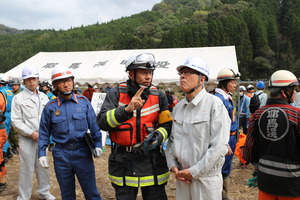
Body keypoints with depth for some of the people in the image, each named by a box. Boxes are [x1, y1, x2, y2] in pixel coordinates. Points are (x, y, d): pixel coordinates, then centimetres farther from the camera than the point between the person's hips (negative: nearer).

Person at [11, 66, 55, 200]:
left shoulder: (44, 97, 10)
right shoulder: (18, 98, -4)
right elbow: (16, 121, -8)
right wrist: (31, 133, -15)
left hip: (43, 138, 4)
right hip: (27, 140, -4)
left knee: (43, 166, 14)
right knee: (27, 169, 2)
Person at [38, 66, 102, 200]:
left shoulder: (84, 102, -1)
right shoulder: (50, 107, 0)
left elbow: (94, 125, 2)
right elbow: (44, 133, 7)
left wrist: (97, 144, -6)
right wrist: (42, 154, 2)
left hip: (83, 153, -1)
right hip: (61, 155, 1)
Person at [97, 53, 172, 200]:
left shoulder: (159, 96, 0)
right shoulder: (116, 93, -6)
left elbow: (167, 125, 3)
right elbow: (102, 122, -15)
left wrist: (158, 136, -19)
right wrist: (127, 109, -28)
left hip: (152, 161, 1)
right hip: (123, 162, 0)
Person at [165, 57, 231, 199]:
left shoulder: (214, 104, -11)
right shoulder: (178, 107, 8)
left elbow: (219, 146, -16)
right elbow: (171, 140, 13)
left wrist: (193, 171, -15)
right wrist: (173, 165, -1)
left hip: (207, 178, -5)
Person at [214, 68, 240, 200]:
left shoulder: (228, 98, 12)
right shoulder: (218, 99, -19)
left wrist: (233, 138, 20)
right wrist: (225, 144, -22)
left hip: (231, 138, 10)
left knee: (227, 168, 19)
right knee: (221, 168, 0)